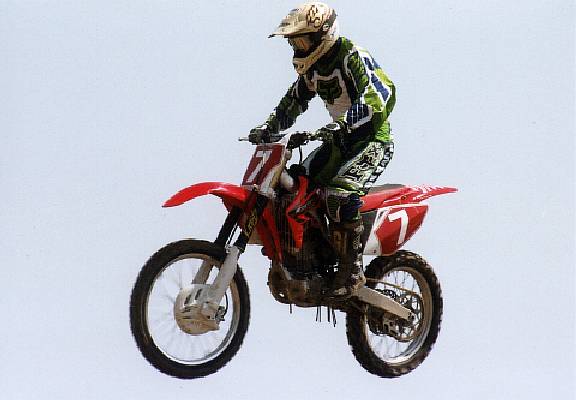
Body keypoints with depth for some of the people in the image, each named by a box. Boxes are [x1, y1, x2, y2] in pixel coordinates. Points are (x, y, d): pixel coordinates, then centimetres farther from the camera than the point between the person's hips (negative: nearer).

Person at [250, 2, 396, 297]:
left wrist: (343, 124, -43)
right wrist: (268, 128, 8)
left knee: (341, 191, -31)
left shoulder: (354, 57, -17)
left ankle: (352, 269, -26)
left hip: (372, 140, -9)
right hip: (340, 141, 9)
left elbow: (382, 95, -32)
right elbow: (294, 101, 24)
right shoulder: (313, 68, 10)